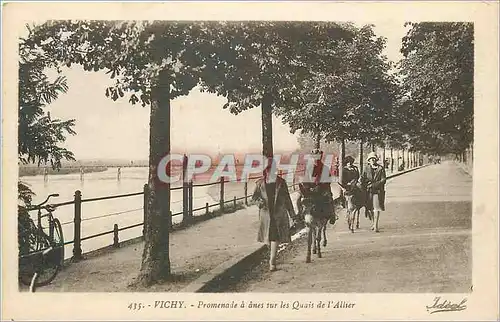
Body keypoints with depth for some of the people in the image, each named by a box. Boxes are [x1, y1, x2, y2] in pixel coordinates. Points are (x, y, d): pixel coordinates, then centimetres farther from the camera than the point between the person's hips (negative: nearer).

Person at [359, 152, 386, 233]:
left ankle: (376, 225, -9)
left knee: (377, 208, -9)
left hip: (378, 190, -3)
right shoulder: (366, 169, 9)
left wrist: (373, 185, -14)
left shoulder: (381, 168, 0)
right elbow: (362, 178, 9)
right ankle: (374, 223, 25)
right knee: (371, 208, 9)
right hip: (369, 191, 3)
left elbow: (383, 180, -5)